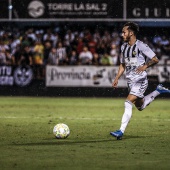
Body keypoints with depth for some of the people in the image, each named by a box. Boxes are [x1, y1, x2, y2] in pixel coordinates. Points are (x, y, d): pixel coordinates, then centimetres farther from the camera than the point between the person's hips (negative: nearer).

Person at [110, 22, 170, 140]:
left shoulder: (141, 46, -12)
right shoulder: (124, 47, 10)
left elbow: (155, 59, -10)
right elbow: (123, 64, 21)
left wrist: (145, 66, -26)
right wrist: (117, 78, 11)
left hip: (140, 80, -8)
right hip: (130, 81, 8)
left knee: (128, 104, -19)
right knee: (140, 106, 18)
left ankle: (121, 131, -19)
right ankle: (158, 91, 37)